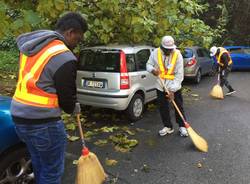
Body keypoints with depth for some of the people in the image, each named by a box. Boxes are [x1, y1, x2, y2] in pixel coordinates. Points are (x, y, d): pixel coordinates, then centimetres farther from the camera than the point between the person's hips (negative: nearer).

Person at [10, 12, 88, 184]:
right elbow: (66, 96, -10)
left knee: (39, 164, 25)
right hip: (43, 121, -8)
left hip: (19, 116, 9)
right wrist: (74, 108, 13)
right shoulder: (64, 57, -18)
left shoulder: (30, 45, 8)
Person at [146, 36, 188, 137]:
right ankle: (168, 126, 28)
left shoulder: (178, 55, -17)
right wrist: (152, 70, -22)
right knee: (163, 107, 10)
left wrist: (172, 90, -23)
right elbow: (149, 64, 4)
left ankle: (182, 126, 23)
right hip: (161, 86, 3)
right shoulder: (155, 53, -10)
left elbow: (179, 75, -18)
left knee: (179, 107, 6)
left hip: (174, 86, -2)